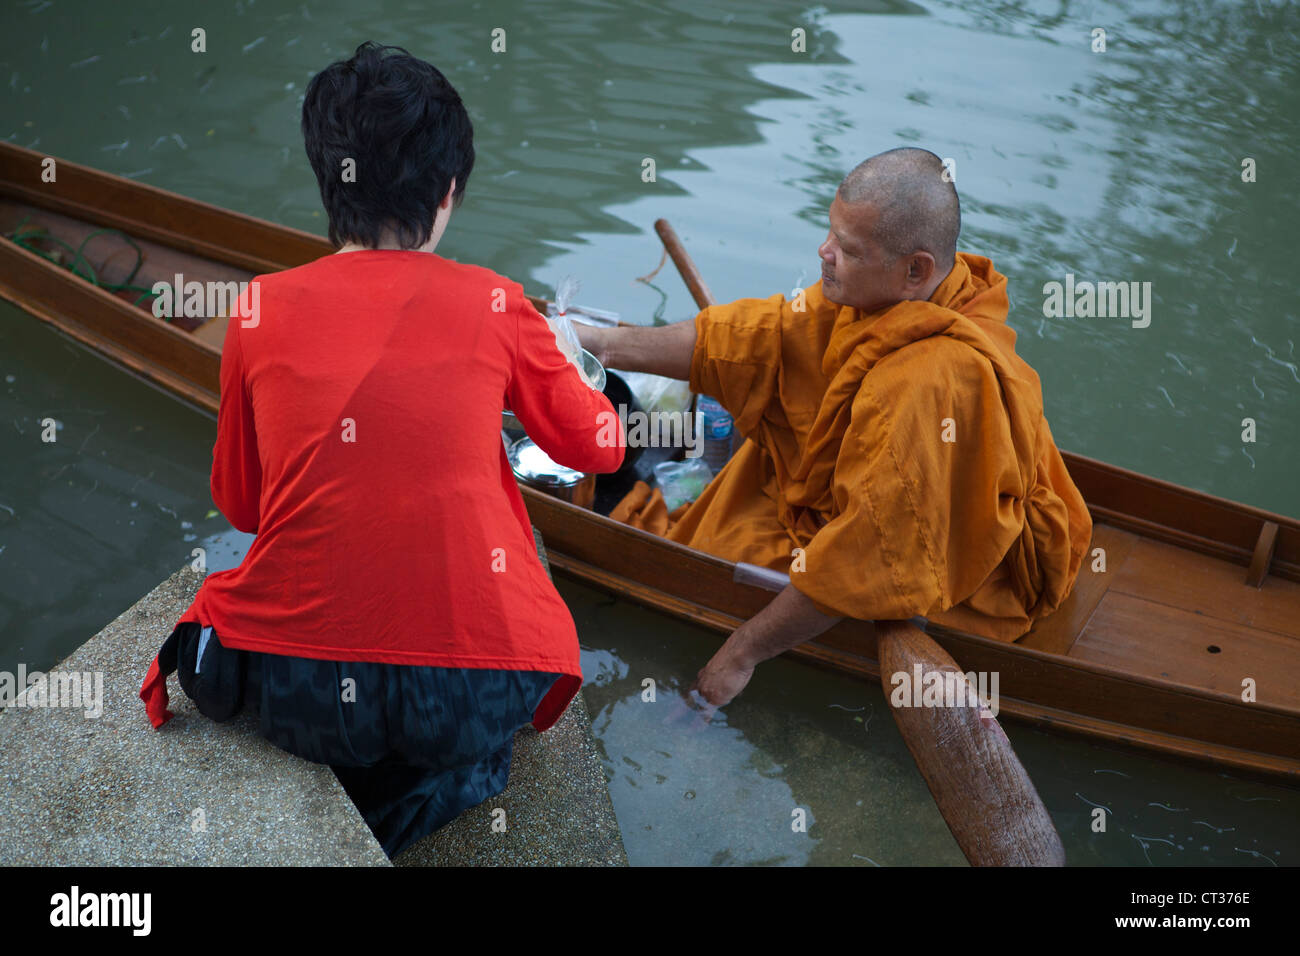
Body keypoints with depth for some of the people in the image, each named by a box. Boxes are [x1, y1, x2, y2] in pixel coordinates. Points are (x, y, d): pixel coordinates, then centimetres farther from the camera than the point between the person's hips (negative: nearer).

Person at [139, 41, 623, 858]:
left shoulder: (261, 310, 1)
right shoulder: (495, 306, -1)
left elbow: (239, 503, 13)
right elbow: (599, 446, 14)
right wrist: (562, 358, 34)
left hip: (295, 692, 1)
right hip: (474, 689, -1)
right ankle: (428, 791, 5)